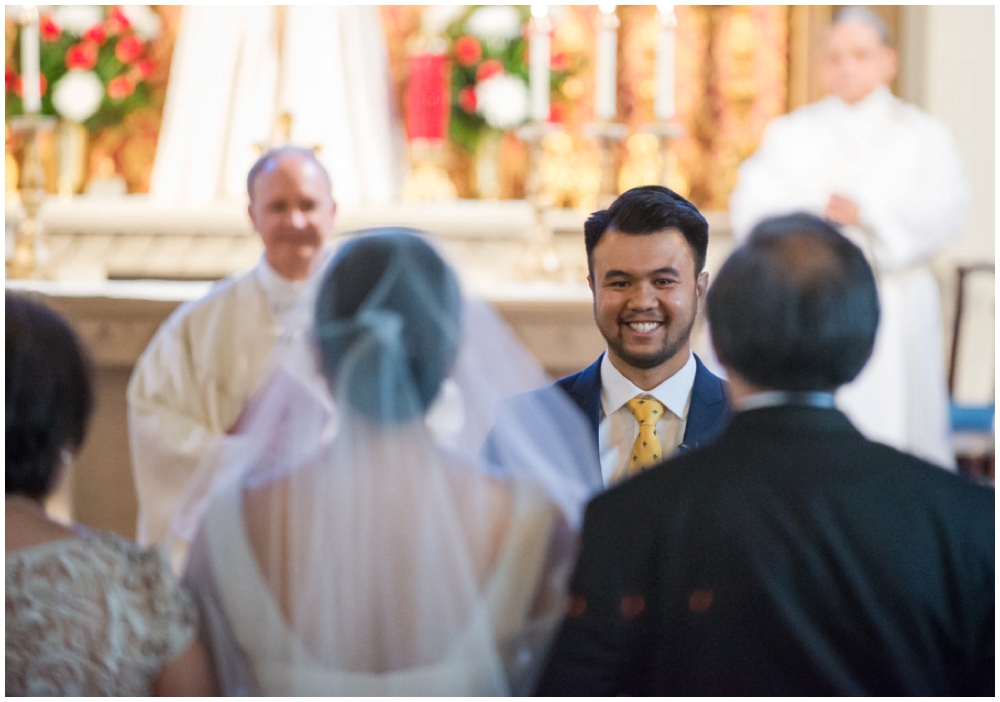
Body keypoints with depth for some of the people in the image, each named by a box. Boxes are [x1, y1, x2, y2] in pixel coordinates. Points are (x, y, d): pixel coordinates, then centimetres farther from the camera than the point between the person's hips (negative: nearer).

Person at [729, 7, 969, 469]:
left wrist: (867, 214, -16)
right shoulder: (788, 134, 15)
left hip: (894, 312, -1)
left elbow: (945, 211, -4)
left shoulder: (923, 135, 12)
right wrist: (817, 207, -13)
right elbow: (750, 210, 3)